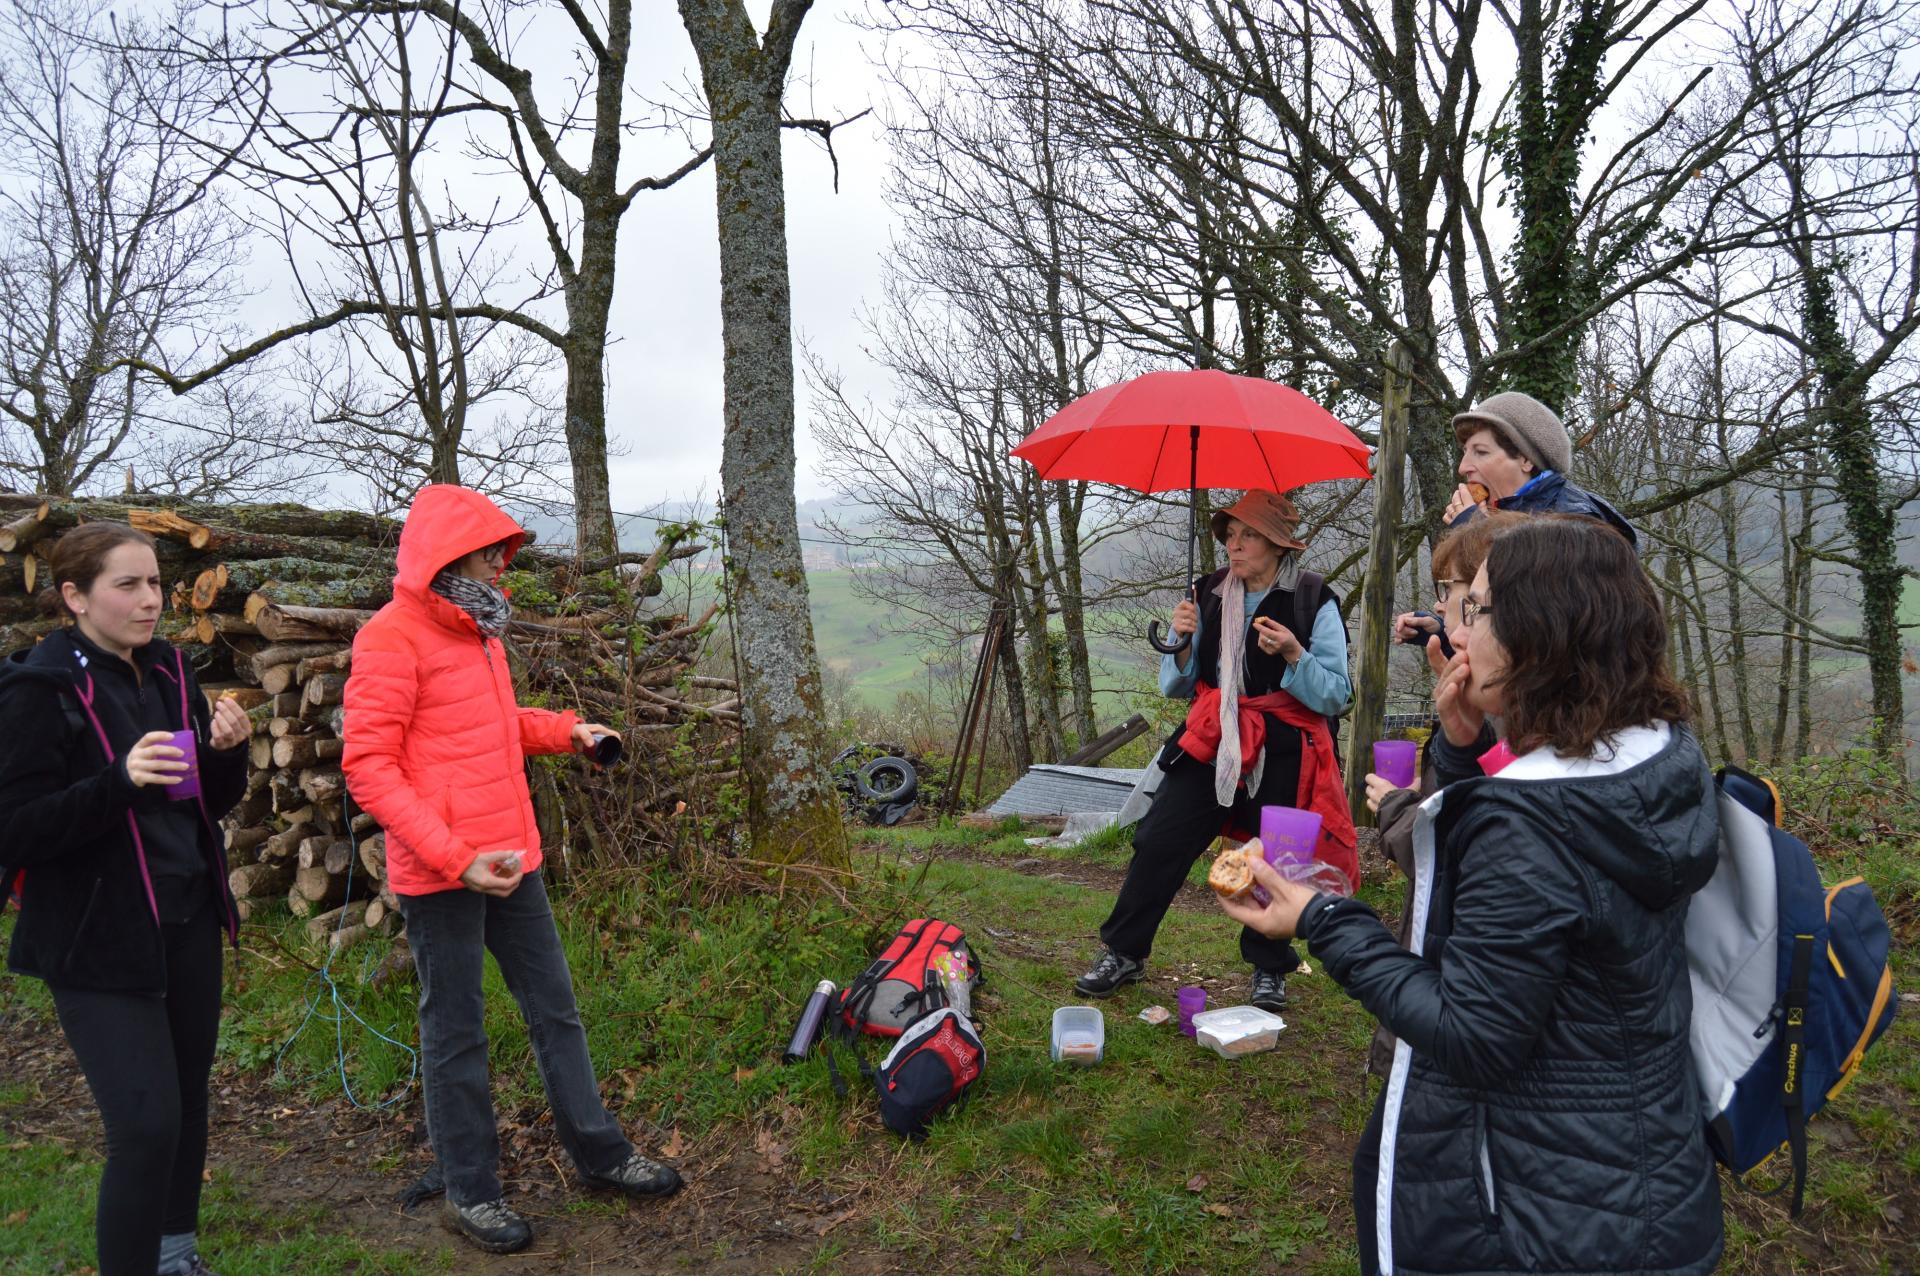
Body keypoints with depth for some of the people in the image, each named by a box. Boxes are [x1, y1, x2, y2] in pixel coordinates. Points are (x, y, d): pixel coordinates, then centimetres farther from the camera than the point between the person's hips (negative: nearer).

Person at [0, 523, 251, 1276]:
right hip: (99, 940, -6)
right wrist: (120, 779, -30)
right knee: (147, 1123, -9)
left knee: (187, 1097, 16)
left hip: (187, 922, 6)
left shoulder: (170, 671, 5)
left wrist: (227, 751, -9)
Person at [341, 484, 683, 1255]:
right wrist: (454, 856, -25)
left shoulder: (477, 631, 14)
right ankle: (470, 1193, 23)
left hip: (509, 859, 8)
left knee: (554, 1007, 15)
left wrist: (565, 731, 8)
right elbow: (367, 765, -18)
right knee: (456, 1031, 6)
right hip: (441, 874, -8)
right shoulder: (393, 637, -14)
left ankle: (599, 1153, 29)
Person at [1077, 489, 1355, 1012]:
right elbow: (1176, 687, 10)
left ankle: (1269, 970, 29)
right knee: (1158, 842, -1)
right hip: (1212, 743, 3)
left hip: (1281, 756, -3)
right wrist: (1181, 642, -10)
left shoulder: (1313, 601, -6)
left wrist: (1293, 654, -22)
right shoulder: (1210, 596, 4)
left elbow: (1336, 696, -7)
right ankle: (1124, 953, 13)